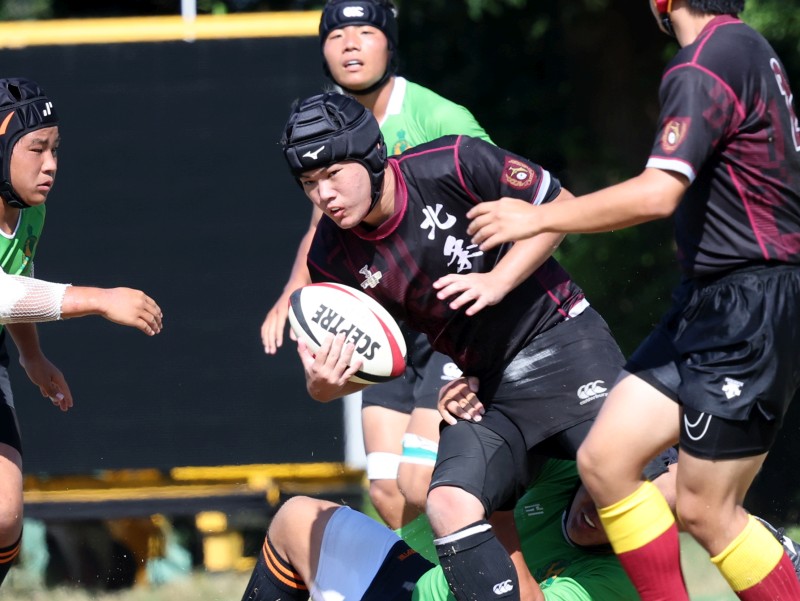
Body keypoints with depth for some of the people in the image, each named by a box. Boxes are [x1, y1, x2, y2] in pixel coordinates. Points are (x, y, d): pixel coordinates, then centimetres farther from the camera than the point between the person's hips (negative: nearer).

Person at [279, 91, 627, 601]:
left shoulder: (451, 167, -16)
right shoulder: (333, 260, -4)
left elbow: (560, 206, -7)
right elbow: (364, 355, 3)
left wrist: (498, 281, -18)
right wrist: (323, 386, -20)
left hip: (559, 341, -3)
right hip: (484, 387, 3)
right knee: (450, 505, -21)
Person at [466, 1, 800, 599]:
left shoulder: (704, 69, -18)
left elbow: (657, 194, -26)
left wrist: (537, 219, -15)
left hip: (752, 309, -10)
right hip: (707, 303, 10)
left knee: (704, 509, -5)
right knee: (606, 458, 3)